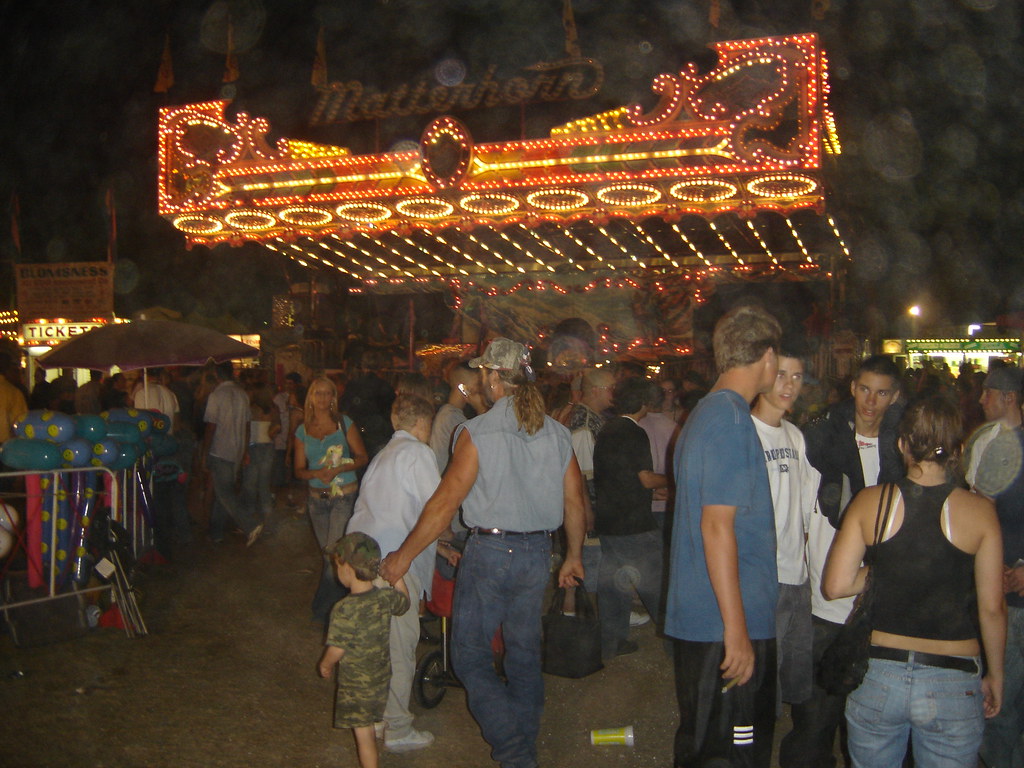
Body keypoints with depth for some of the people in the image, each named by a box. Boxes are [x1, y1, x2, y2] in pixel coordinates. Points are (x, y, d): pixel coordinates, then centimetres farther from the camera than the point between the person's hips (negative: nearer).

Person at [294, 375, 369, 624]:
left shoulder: (345, 423, 0)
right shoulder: (303, 430, 7)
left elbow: (362, 457, -1)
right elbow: (299, 470, 8)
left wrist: (339, 469, -18)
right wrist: (318, 473, -13)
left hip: (344, 497, -3)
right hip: (317, 498, 4)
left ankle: (323, 608, 0)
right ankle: (334, 603, 22)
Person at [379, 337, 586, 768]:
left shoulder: (477, 432, -13)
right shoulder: (556, 433, 3)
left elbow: (445, 503, -13)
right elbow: (575, 501, 7)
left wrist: (404, 555, -4)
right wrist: (573, 556, 21)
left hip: (489, 553, -6)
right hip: (538, 553, 6)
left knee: (469, 656, 6)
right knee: (524, 653, 17)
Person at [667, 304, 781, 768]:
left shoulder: (705, 413, 15)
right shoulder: (731, 419, -16)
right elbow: (717, 527, -21)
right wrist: (737, 629, -20)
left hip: (700, 620, 10)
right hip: (727, 625, -10)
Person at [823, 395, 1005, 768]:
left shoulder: (870, 501, -5)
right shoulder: (979, 510, -6)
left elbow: (836, 585, -6)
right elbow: (992, 607, -3)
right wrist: (995, 674, 11)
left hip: (877, 677, 1)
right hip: (952, 683, -1)